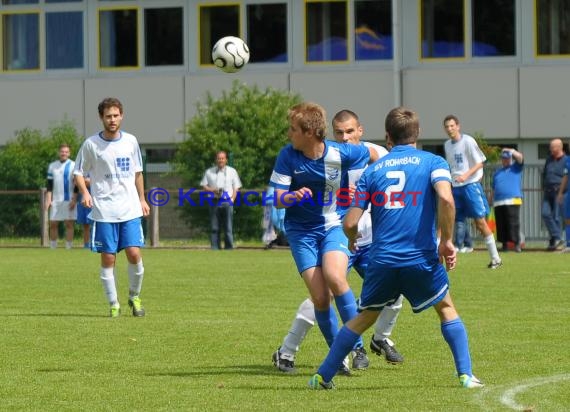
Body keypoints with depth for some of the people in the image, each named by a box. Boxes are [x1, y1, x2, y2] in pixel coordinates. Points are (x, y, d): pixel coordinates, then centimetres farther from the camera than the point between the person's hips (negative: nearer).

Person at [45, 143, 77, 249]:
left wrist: (74, 200, -9)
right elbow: (49, 185, 11)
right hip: (55, 200, 4)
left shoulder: (73, 166, 1)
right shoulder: (52, 166, 12)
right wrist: (48, 199, 2)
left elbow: (76, 185, -2)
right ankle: (53, 247, 12)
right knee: (53, 224, 4)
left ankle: (68, 247, -3)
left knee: (69, 224, -4)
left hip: (69, 200, -4)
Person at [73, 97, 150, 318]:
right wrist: (85, 192, -13)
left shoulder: (130, 141, 6)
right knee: (108, 259, -1)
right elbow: (79, 173, 4)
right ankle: (114, 305, 10)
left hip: (130, 209, 2)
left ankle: (134, 297, 14)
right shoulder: (91, 144, -3)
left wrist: (142, 199, 16)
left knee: (134, 254, -8)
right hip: (103, 211, -2)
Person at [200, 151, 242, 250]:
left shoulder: (232, 171, 14)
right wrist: (212, 190, -8)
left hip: (227, 202, -1)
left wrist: (232, 199, -4)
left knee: (228, 228, -6)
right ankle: (215, 248, 1)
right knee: (214, 228, -1)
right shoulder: (209, 172, 14)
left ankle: (229, 248, -4)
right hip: (214, 202, 1)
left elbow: (236, 187, 12)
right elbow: (204, 186, 12)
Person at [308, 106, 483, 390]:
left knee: (364, 318, 20)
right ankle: (466, 375, 11)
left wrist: (352, 239, 28)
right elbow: (446, 198, -17)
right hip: (422, 258, -2)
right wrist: (446, 240, -6)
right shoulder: (432, 162, 3)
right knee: (446, 309, 21)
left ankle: (323, 377, 18)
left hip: (381, 260, 2)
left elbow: (350, 223, 5)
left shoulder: (372, 170, 10)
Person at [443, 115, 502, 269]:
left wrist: (466, 175, -20)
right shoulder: (447, 145, 12)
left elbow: (480, 162, -8)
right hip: (455, 187, 6)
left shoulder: (468, 141, -7)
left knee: (480, 221, -8)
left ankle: (495, 258, -3)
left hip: (471, 185, -6)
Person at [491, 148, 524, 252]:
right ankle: (505, 244, 7)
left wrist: (511, 151, 3)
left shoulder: (516, 167, 12)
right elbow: (493, 189, 24)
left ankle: (517, 244, -12)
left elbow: (519, 157, -7)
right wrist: (492, 200, 18)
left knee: (513, 224, -13)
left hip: (513, 201, -5)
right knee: (501, 226, 2)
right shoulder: (497, 172, 25)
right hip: (498, 203, 5)